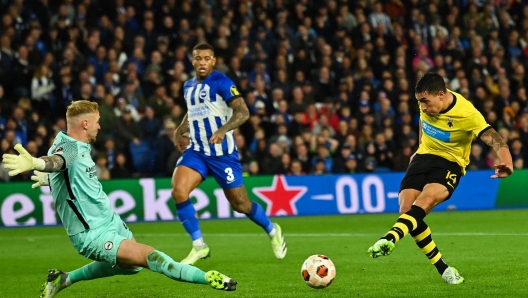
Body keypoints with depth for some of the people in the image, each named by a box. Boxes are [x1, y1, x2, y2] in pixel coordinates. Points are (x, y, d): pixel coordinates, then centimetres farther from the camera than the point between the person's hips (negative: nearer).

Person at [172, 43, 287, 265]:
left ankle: (272, 231, 35)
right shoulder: (188, 86, 9)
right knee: (178, 192, -19)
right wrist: (180, 131, 12)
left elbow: (242, 112, -22)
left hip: (222, 153, -5)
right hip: (196, 151, 5)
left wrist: (223, 130, -37)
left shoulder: (221, 82, -12)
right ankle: (199, 246, -8)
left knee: (240, 204, 5)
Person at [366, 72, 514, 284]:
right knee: (406, 209, -15)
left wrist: (506, 164, -50)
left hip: (450, 163, -6)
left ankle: (389, 240, -56)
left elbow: (496, 141, -31)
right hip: (424, 156, 6)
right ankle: (442, 268, -4)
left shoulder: (467, 114, -23)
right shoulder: (428, 101, -6)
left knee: (426, 198, -36)